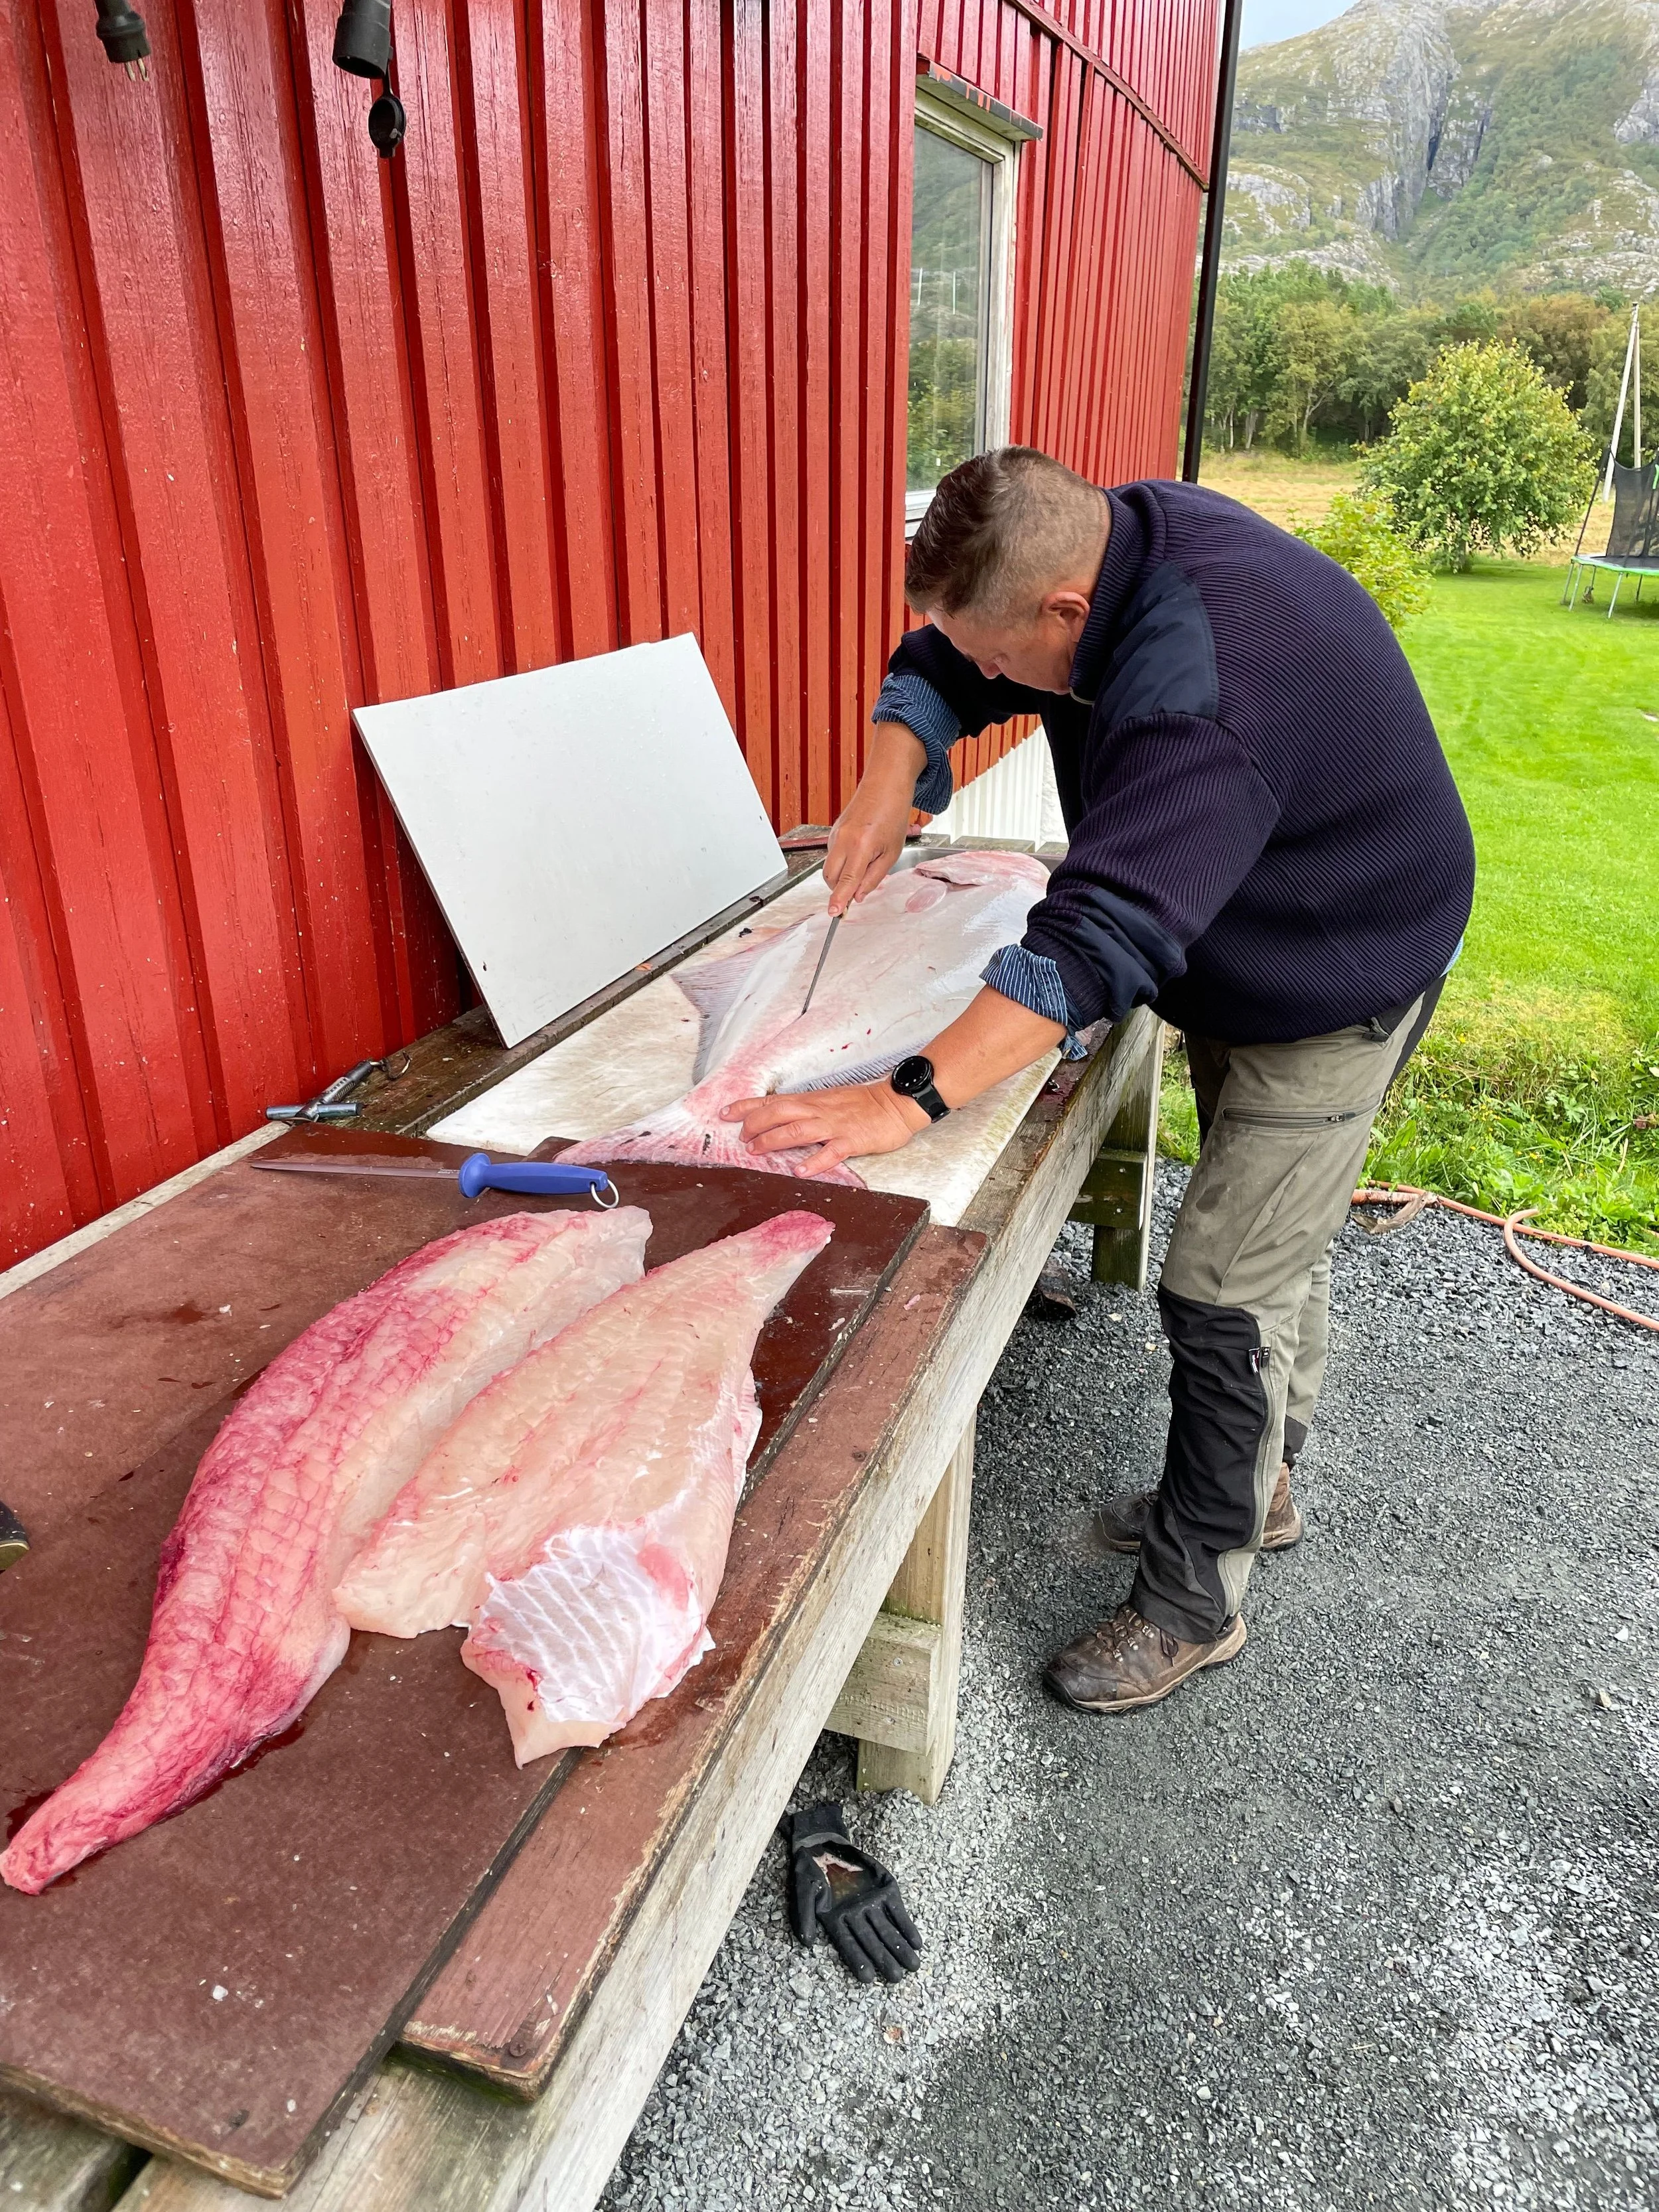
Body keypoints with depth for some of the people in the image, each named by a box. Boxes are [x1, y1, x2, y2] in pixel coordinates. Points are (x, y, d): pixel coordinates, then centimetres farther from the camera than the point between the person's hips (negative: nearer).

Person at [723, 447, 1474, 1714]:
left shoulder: (1200, 694, -39)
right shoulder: (1113, 533, -10)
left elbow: (1101, 937, -46)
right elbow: (938, 667, -2)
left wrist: (906, 1102, -48)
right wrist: (885, 795, -20)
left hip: (1335, 986, -9)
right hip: (1242, 957, 9)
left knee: (1224, 1293, -7)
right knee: (1275, 1240, 21)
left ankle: (1194, 1602, 12)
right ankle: (1258, 1488, 42)